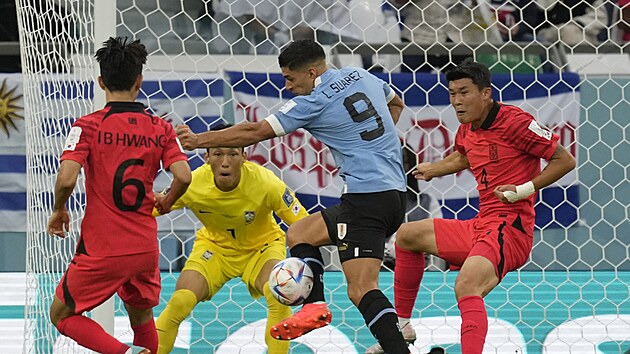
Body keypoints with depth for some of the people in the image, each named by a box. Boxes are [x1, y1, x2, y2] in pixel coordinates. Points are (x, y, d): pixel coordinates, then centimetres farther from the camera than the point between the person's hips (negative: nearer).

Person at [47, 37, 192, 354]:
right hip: (145, 248, 4)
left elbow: (66, 179, -20)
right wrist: (166, 203, 11)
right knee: (141, 317, 27)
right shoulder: (160, 128, 0)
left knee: (62, 315, 11)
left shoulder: (88, 126, -9)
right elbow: (183, 176, -10)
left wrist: (59, 210, 1)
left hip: (100, 249, -4)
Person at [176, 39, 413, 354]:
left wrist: (198, 140, 4)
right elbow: (395, 103, 36)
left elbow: (254, 132, -4)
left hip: (366, 197, -9)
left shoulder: (315, 101, -8)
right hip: (393, 193, 9)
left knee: (361, 290, -15)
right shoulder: (362, 77, 14)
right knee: (299, 233, 18)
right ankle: (315, 306, 3)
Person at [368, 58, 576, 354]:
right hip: (479, 226, 10)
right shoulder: (467, 129, 12)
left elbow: (565, 160, -12)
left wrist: (523, 190, -18)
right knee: (407, 235, 22)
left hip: (510, 228, -10)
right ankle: (402, 327, 30)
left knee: (466, 286, -36)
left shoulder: (514, 121, -13)